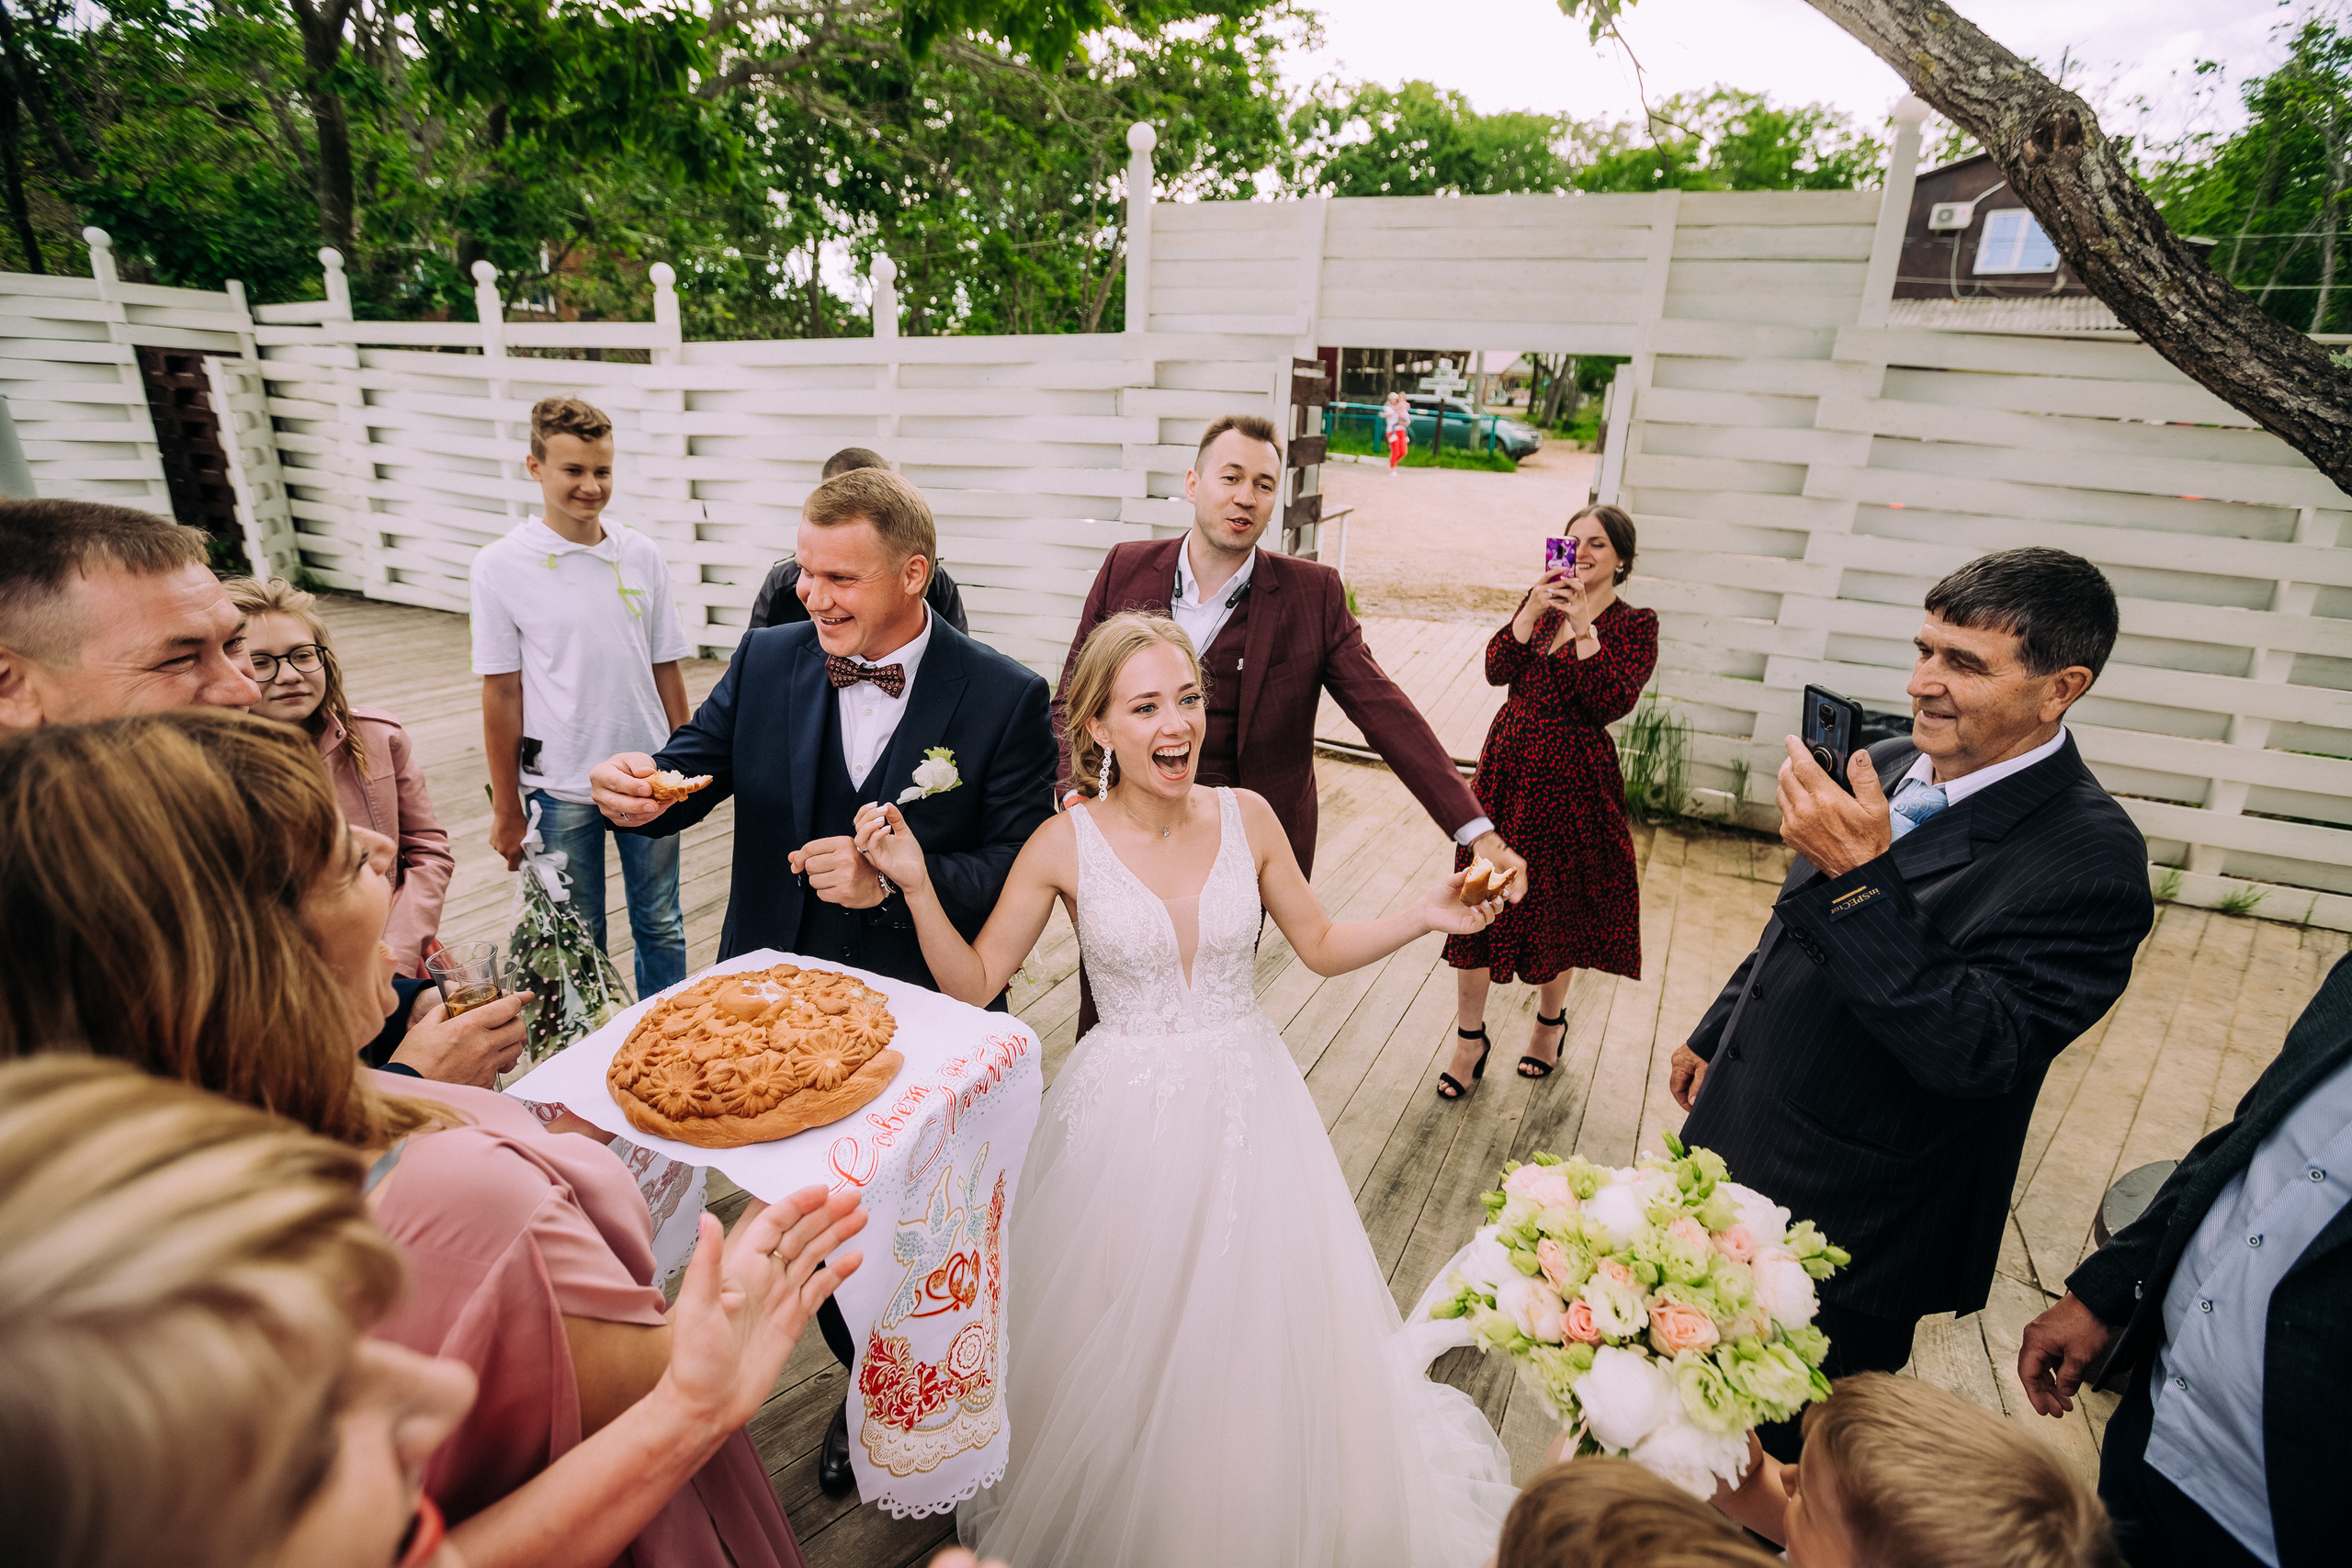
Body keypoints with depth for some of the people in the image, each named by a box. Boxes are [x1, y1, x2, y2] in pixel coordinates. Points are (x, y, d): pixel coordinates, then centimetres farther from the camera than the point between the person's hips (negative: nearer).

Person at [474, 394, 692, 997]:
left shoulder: (643, 555, 1)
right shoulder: (501, 565, -6)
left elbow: (666, 672, 7)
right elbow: (501, 694, -5)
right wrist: (507, 809, -2)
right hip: (560, 787, -2)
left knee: (661, 927, 13)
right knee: (576, 940, 12)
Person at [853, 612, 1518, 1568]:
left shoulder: (1246, 818, -7)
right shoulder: (1063, 846, -13)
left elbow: (1321, 946, 3)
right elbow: (973, 984, -8)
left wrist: (1424, 917, -11)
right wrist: (916, 884, -21)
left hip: (1248, 1106, 2)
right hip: (1125, 1119, -2)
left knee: (1254, 1342, 17)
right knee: (1119, 1354, 15)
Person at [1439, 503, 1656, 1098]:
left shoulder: (1634, 625, -4)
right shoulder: (1542, 602, 9)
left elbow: (1610, 704, -19)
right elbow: (1497, 670, -5)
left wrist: (1584, 623, -23)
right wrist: (1532, 612, -18)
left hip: (1570, 778, -4)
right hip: (1506, 764, 4)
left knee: (1554, 904, 12)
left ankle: (1550, 1020, 38)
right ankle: (1470, 1039, 17)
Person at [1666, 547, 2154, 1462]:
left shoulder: (2089, 857, -23)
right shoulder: (1890, 771, -1)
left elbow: (1975, 1054, -31)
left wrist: (1861, 877, -38)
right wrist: (1713, 1035, 20)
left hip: (1842, 1235, -7)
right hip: (1734, 1149, 8)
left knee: (1781, 1454, 15)